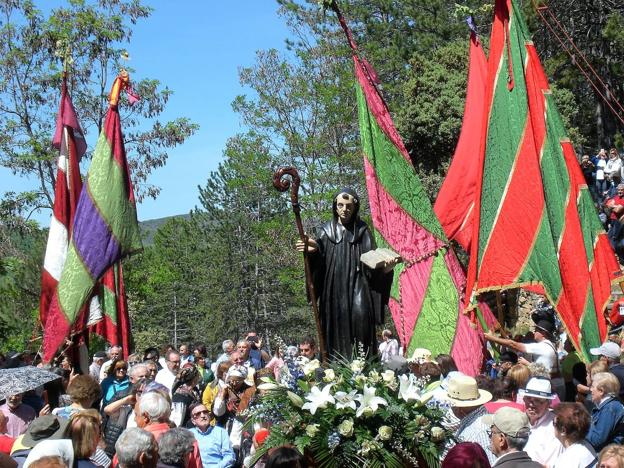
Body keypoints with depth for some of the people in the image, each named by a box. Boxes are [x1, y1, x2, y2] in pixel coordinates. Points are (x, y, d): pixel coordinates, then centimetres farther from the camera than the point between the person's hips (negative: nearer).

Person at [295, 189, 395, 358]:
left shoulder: (362, 231, 11)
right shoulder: (327, 230, 11)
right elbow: (319, 257, -3)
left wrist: (384, 266, -20)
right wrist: (314, 249, -27)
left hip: (357, 284, -1)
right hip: (334, 286, 1)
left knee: (360, 314, -19)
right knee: (337, 320, -7)